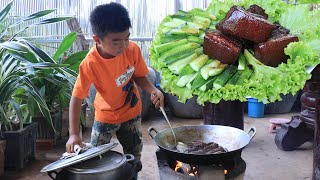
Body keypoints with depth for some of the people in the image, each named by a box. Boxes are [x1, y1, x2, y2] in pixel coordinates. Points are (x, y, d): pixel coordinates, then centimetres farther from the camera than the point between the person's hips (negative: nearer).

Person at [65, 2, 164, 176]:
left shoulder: (133, 49, -21)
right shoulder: (90, 64, -31)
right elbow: (76, 98, -26)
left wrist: (152, 90, -24)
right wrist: (73, 134, -34)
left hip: (131, 111, 3)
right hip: (106, 115, -3)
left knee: (134, 157, 14)